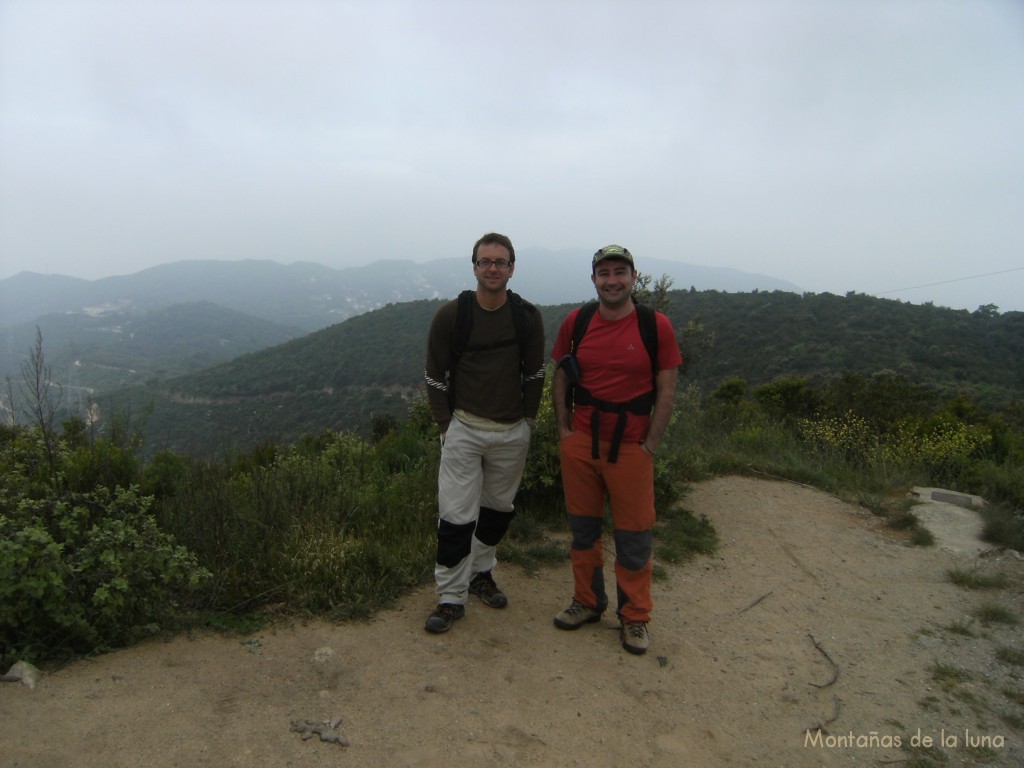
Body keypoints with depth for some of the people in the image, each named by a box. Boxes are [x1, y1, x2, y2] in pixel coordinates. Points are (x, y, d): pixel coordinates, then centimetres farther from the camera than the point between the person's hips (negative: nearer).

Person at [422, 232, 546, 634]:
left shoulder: (527, 317, -2)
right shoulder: (451, 315, -7)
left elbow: (534, 374, 8)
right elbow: (435, 375, 0)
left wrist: (527, 419, 5)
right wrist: (446, 422, -4)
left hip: (512, 432, 3)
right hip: (463, 428, -2)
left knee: (498, 509, 16)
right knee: (456, 516, -4)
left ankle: (480, 573, 37)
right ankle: (451, 597, 10)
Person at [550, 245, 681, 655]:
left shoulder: (656, 325, -6)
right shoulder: (575, 322, 2)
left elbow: (666, 390, -3)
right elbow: (560, 377, 10)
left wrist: (650, 444, -7)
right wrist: (563, 428, 3)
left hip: (630, 447, -3)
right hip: (579, 442, 3)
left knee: (634, 536, 5)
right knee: (583, 527, 14)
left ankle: (634, 617, 24)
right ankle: (588, 601, 34)